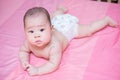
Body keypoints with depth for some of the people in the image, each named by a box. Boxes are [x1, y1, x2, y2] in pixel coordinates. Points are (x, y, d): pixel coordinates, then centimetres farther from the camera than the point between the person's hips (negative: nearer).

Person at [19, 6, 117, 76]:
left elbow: (54, 64, -42)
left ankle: (107, 20, 35)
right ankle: (61, 10, 67)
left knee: (89, 30, 13)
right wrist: (24, 62, -32)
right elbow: (23, 51, -13)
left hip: (68, 26, -5)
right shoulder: (29, 42, -33)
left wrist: (37, 70, -47)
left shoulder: (54, 45, -48)